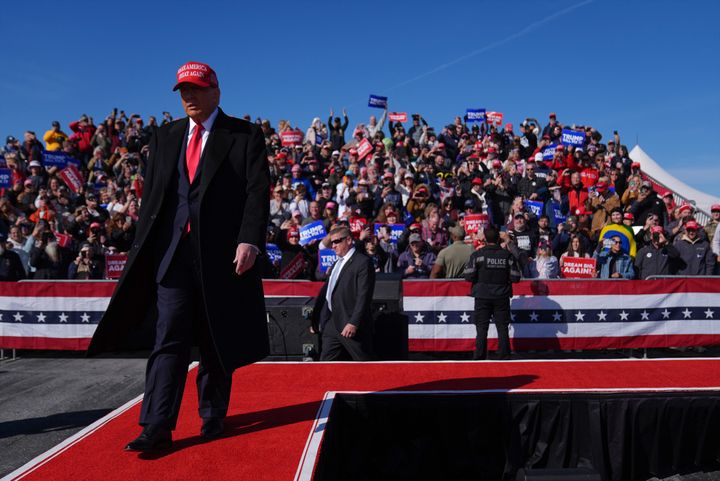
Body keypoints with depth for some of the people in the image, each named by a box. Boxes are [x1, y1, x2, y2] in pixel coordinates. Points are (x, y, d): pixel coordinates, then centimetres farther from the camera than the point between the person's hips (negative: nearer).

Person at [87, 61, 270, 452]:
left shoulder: (245, 135, 3)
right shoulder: (164, 137, 16)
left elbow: (258, 192, -6)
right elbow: (150, 195, 15)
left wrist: (250, 241, -17)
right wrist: (142, 249, 9)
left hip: (222, 251, -2)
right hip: (172, 250, 3)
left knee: (216, 341, 8)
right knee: (170, 339, -1)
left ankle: (212, 416, 24)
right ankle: (158, 427, 1)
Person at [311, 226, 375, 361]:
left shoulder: (363, 262, -10)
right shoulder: (336, 264, 19)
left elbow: (364, 296, -17)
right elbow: (326, 291, 20)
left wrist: (354, 323, -23)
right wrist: (316, 320, 16)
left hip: (351, 325, -8)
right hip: (332, 323, 8)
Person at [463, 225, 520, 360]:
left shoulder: (478, 254, -8)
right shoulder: (508, 255, -2)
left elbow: (468, 276, -12)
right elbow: (515, 277, -3)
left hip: (482, 296, -1)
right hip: (502, 297, 1)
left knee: (481, 327, 5)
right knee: (503, 327, 8)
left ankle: (479, 357, 7)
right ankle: (504, 356, 10)